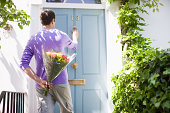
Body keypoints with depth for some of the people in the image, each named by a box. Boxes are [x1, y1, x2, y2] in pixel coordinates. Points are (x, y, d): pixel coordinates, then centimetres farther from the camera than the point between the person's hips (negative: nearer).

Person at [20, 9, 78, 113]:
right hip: (60, 83, -1)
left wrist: (39, 80, -8)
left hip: (42, 86, 2)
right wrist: (75, 37, 48)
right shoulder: (61, 35, 3)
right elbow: (74, 46, 26)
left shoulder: (33, 39, 5)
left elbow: (24, 64, -4)